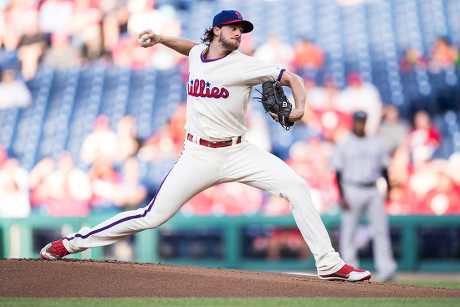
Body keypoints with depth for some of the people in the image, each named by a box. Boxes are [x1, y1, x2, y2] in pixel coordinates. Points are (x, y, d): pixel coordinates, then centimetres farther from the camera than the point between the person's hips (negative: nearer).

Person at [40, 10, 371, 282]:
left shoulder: (245, 65, -6)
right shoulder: (197, 54, 6)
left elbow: (293, 78, -7)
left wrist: (299, 109, -25)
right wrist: (161, 39, 23)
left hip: (237, 153, -1)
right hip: (198, 156, 1)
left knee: (296, 187, -18)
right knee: (153, 216, -4)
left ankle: (329, 263, -12)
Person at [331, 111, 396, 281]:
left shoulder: (376, 144, 13)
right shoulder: (344, 145, 3)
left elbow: (384, 168, 16)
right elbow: (338, 172, 0)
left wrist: (388, 189, 5)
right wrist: (341, 196, -9)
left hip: (373, 190, 3)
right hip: (353, 191, -2)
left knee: (381, 230, -6)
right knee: (348, 231, -3)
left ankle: (386, 269, -8)